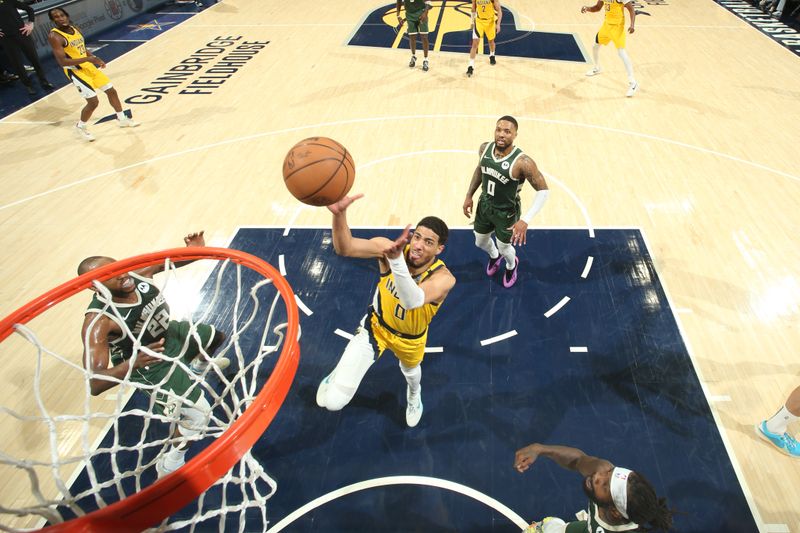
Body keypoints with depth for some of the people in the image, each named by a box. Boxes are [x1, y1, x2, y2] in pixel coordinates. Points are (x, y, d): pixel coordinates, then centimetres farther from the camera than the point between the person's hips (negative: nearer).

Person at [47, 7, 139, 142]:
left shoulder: (74, 29, 5)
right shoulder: (55, 36, -19)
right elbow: (62, 61, -25)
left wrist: (95, 58, 3)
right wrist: (87, 59, -30)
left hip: (88, 66, 8)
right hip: (75, 71, -8)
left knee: (111, 90, 13)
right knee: (93, 102, -12)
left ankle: (122, 119, 32)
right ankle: (80, 128, 10)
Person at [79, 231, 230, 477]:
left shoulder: (137, 273, -23)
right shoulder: (98, 321, -38)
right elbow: (94, 383, -42)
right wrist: (133, 362, -58)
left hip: (170, 332, 7)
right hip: (149, 364, -7)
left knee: (216, 337, 28)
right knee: (198, 413, -14)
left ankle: (199, 365, 64)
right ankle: (169, 465, 14)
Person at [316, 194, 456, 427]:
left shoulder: (443, 278, -35)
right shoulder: (389, 248, -29)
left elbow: (413, 301, -56)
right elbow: (344, 248, -42)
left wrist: (396, 259, -73)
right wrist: (339, 213, -62)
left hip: (410, 338, 0)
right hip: (376, 326, 0)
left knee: (411, 370, 35)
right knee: (333, 401, -8)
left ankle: (414, 392, 76)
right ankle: (337, 374, 32)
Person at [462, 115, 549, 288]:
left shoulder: (522, 162, -32)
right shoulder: (485, 148, -15)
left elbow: (543, 190, -26)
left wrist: (525, 220, -35)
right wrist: (469, 195, 7)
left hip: (507, 212, -5)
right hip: (484, 205, 5)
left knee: (504, 248, 17)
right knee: (480, 242, 24)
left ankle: (511, 265, 56)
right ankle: (494, 256, 62)